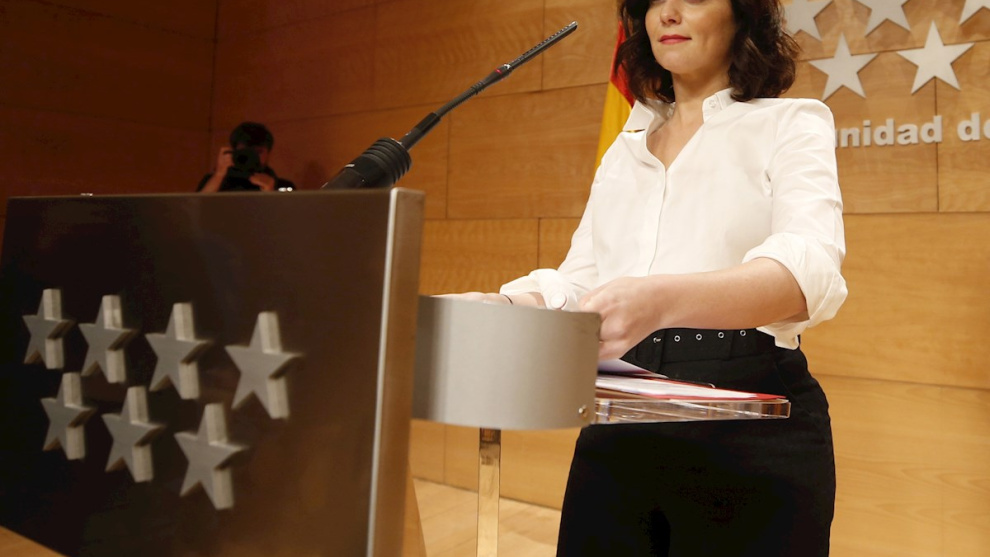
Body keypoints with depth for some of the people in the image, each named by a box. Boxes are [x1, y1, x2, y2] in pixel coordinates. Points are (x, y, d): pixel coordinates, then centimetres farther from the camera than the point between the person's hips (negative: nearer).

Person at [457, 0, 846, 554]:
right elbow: (576, 281, 12)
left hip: (749, 430, -4)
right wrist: (503, 306, -11)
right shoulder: (625, 150, 16)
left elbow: (809, 269, -19)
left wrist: (661, 299, -38)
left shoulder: (790, 124, -1)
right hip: (618, 429, 5)